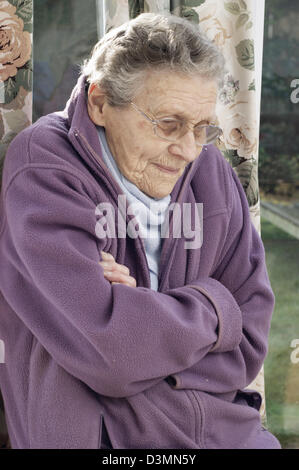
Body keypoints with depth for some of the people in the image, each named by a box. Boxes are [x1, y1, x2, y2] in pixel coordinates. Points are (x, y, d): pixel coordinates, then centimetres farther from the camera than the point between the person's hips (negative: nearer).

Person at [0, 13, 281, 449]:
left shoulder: (211, 172, 4)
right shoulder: (42, 169, -11)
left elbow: (247, 346, 2)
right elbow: (107, 349, -22)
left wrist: (143, 315, -13)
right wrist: (213, 306, -7)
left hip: (224, 426, 5)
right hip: (100, 434, -4)